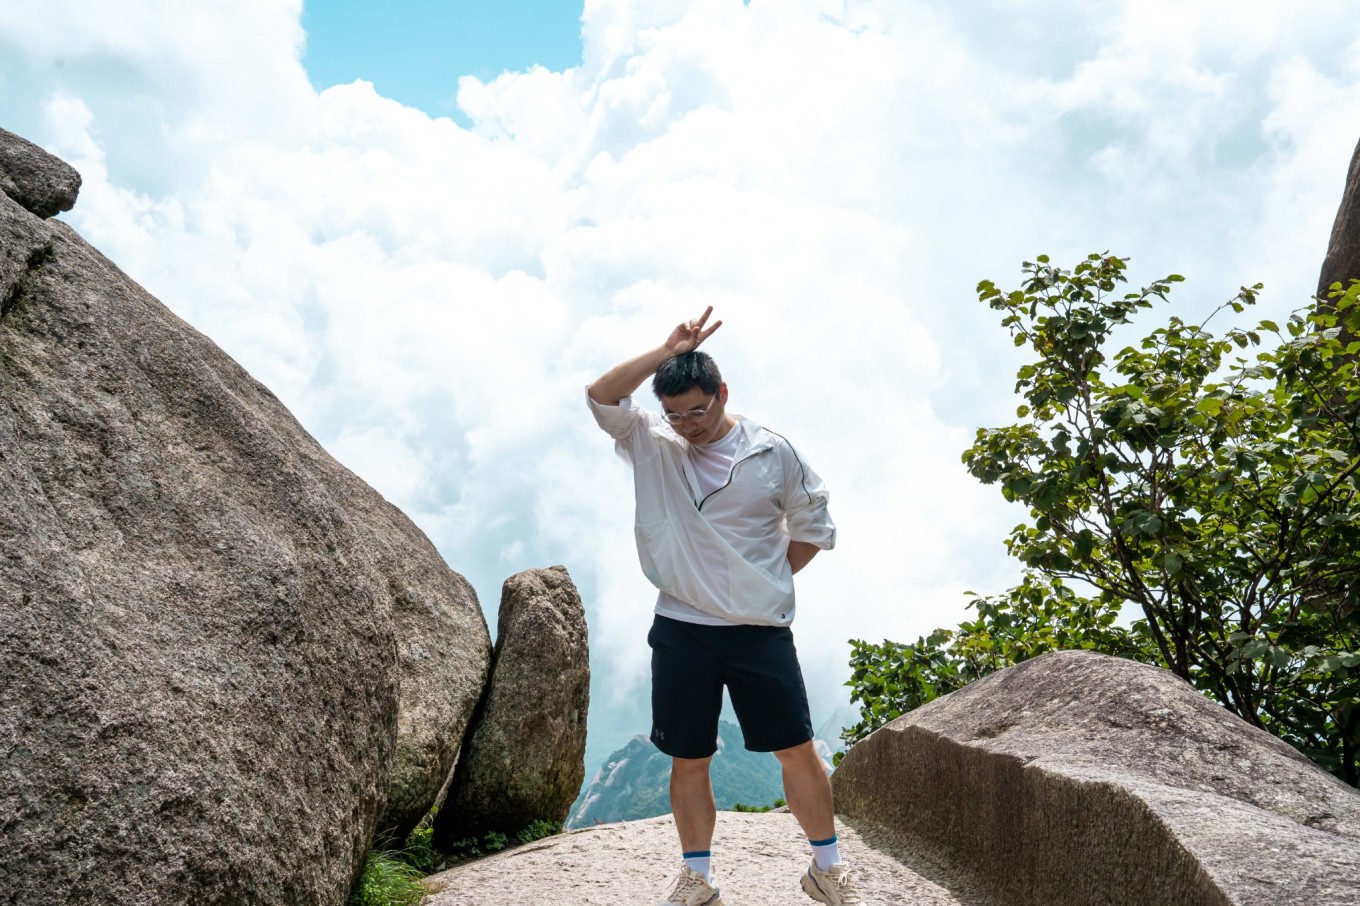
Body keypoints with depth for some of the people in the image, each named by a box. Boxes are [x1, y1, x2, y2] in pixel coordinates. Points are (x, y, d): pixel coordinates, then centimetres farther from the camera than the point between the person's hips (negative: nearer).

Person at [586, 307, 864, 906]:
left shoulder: (773, 454, 0)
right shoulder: (651, 446, 2)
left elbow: (814, 527, 10)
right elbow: (601, 396, -12)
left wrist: (770, 580, 3)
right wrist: (669, 350, -14)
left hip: (761, 630, -1)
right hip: (680, 631, 1)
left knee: (797, 749, 3)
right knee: (688, 760, 8)